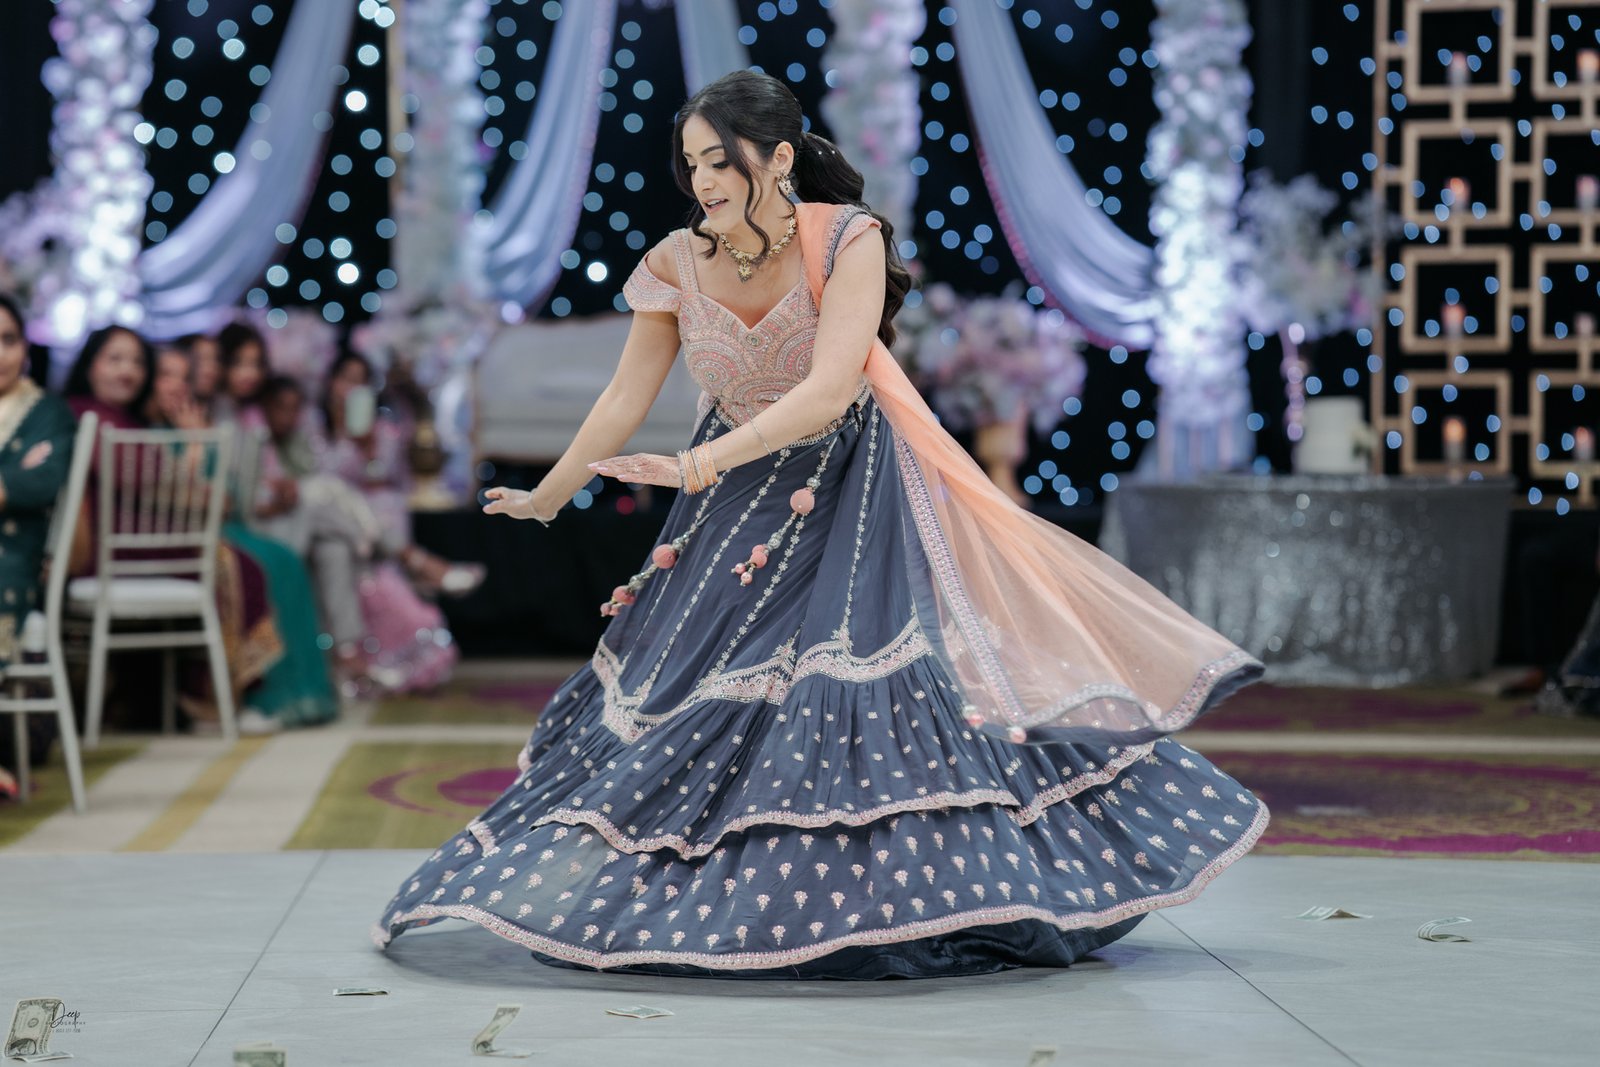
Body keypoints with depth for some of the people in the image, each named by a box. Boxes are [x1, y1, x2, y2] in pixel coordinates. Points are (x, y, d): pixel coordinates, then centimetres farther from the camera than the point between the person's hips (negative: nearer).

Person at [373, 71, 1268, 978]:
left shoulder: (848, 240, -21)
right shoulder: (679, 265, -10)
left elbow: (827, 392, -32)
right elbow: (625, 399, 2)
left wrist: (697, 467, -40)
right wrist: (546, 499, 9)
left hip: (851, 484, -4)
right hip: (738, 487, 4)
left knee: (867, 674, -14)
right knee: (690, 668, 3)